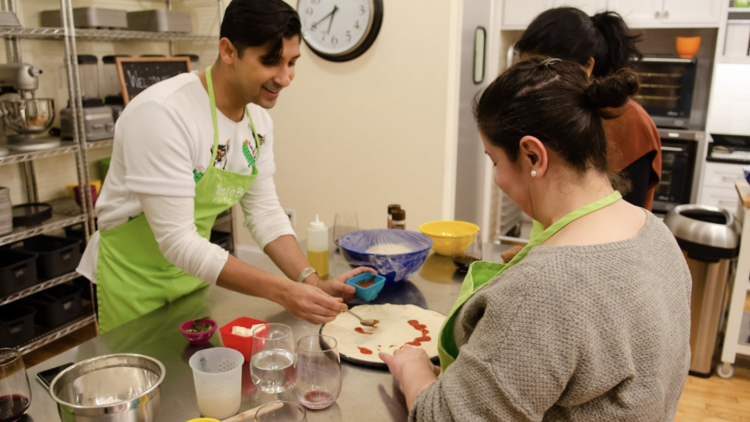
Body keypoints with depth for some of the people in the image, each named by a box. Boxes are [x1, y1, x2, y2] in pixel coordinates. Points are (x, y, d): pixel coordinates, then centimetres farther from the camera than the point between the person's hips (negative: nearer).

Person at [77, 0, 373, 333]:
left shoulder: (259, 119, -5)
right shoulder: (162, 112, -30)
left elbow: (265, 211, -2)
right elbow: (177, 241, -31)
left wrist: (312, 283, -16)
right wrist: (282, 291, -35)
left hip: (192, 271, 7)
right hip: (133, 279, -6)